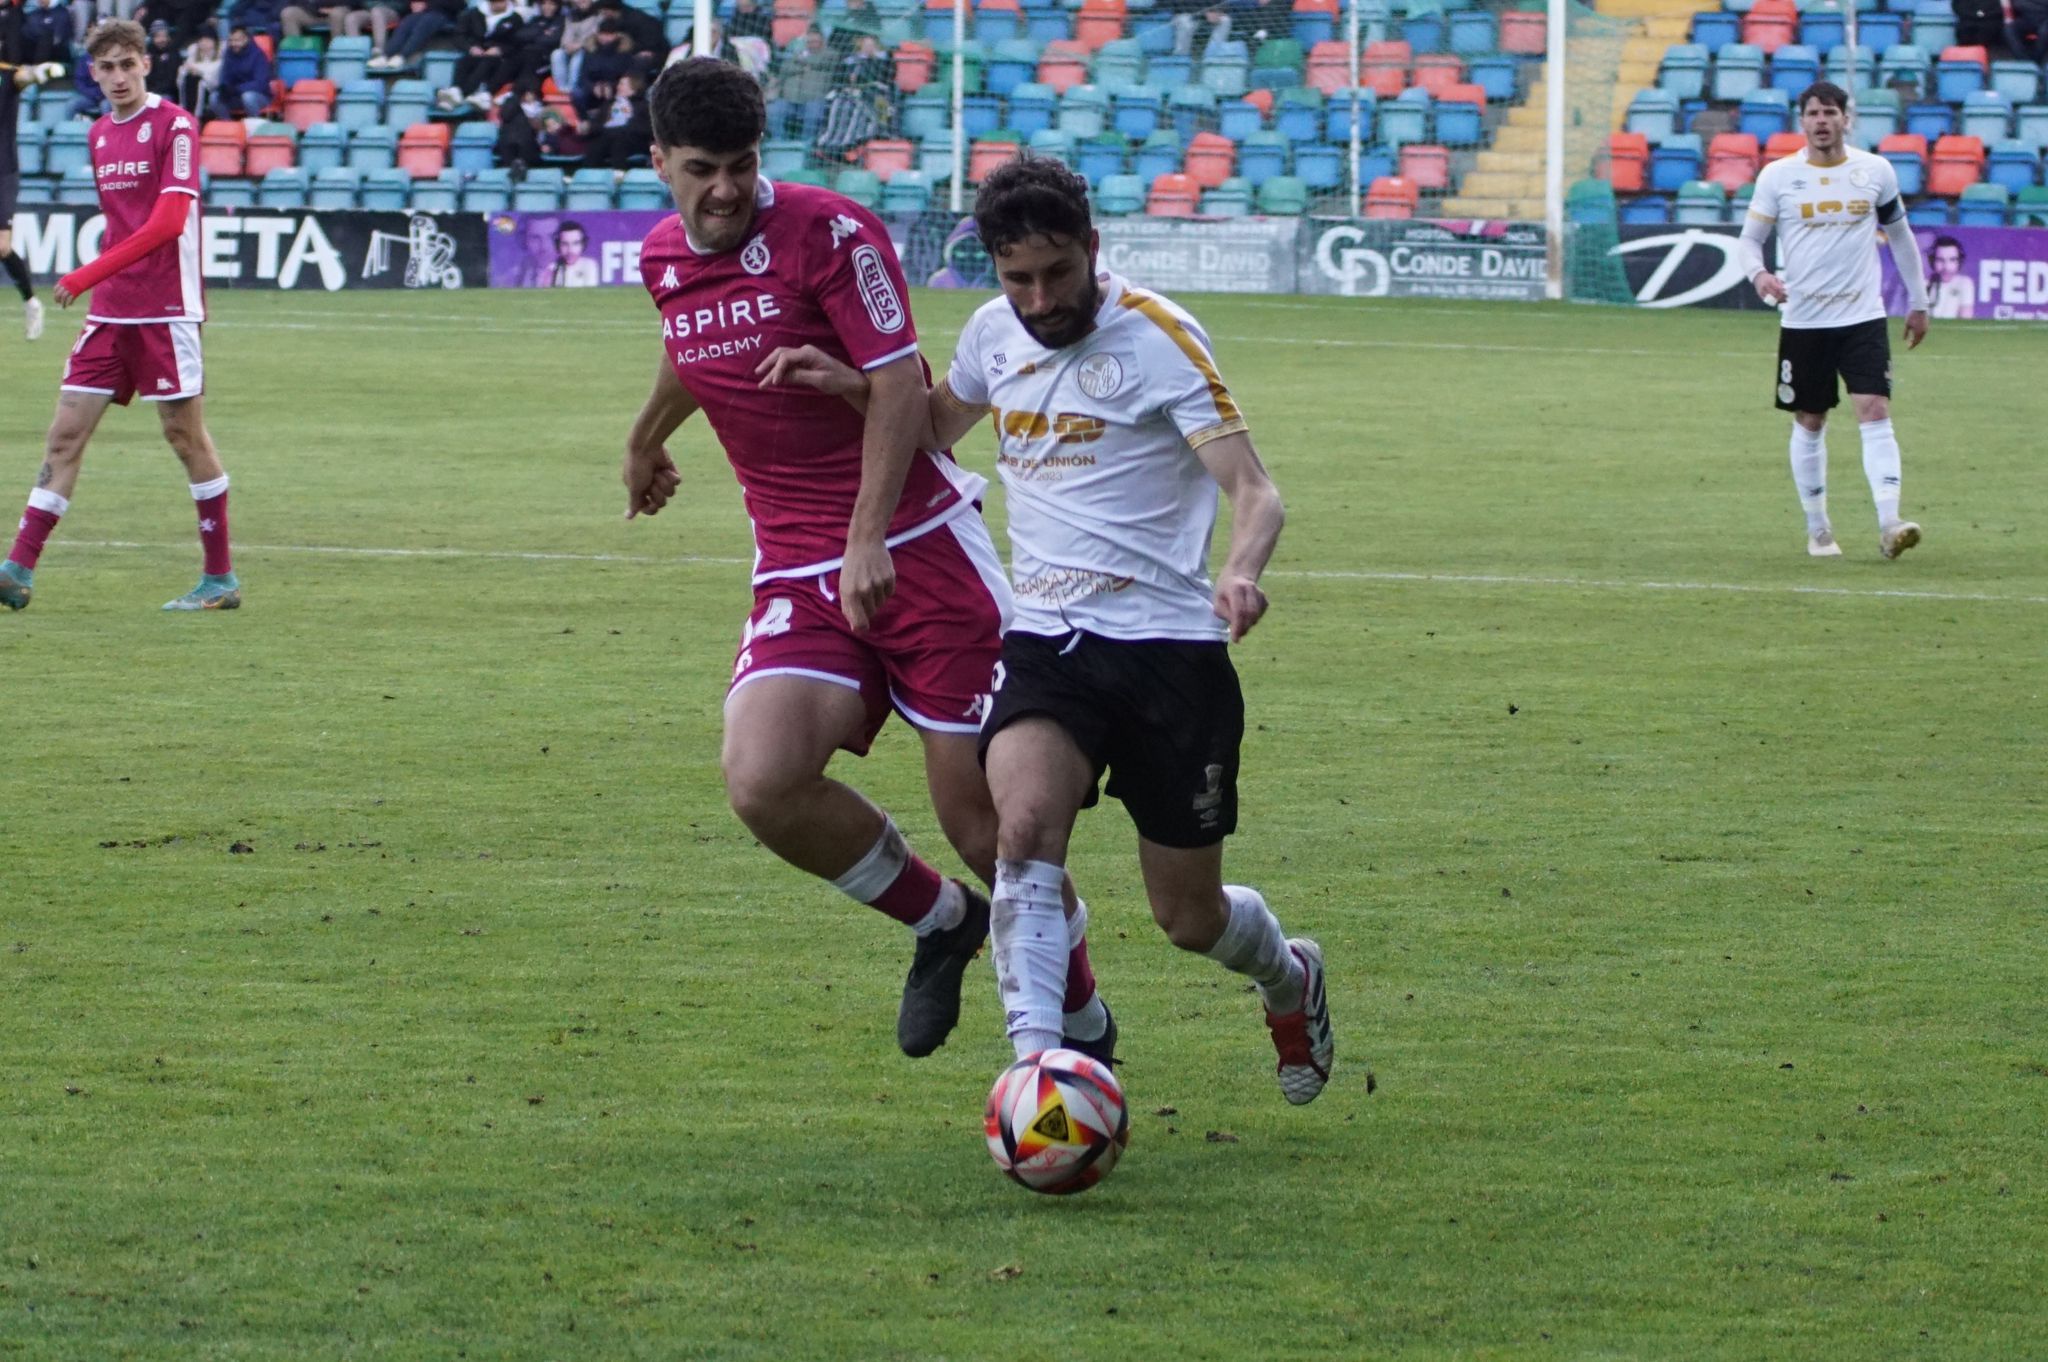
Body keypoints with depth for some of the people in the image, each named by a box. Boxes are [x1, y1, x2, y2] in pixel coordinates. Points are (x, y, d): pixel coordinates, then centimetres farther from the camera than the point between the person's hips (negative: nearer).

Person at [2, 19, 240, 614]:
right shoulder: (100, 135, 13)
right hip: (109, 314, 7)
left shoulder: (174, 125, -9)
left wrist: (87, 276, -21)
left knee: (186, 436, 0)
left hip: (165, 313, -7)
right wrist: (100, 284, 15)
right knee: (65, 435, 0)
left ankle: (220, 579, 9)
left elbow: (168, 221, -18)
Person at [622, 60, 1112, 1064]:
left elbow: (899, 385, -15)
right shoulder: (664, 258, 8)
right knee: (761, 781, -22)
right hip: (796, 575, 5)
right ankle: (940, 922, 5)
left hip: (918, 548, -5)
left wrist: (867, 540, -25)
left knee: (983, 818, -6)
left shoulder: (829, 232, -11)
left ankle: (1084, 1030, 17)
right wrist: (646, 437, 50)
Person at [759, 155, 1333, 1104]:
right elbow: (935, 428, 28)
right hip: (1045, 642, 4)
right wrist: (854, 388, 7)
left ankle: (1291, 979, 42)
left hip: (1168, 646, -3)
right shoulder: (995, 333, 6)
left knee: (1190, 918, 7)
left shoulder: (1157, 338, -10)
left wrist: (1240, 571, -38)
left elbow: (1254, 491, -16)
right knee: (1026, 824, -28)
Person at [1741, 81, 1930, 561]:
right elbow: (1749, 238, 4)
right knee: (1809, 423, 7)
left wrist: (1918, 302, 17)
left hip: (1863, 318, 0)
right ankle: (1817, 528, 20)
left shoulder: (1876, 171, 3)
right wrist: (1758, 273, -19)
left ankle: (1889, 523, -21)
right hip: (1802, 320, 0)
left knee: (1875, 412, -13)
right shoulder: (1778, 176, -1)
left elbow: (1900, 234, 15)